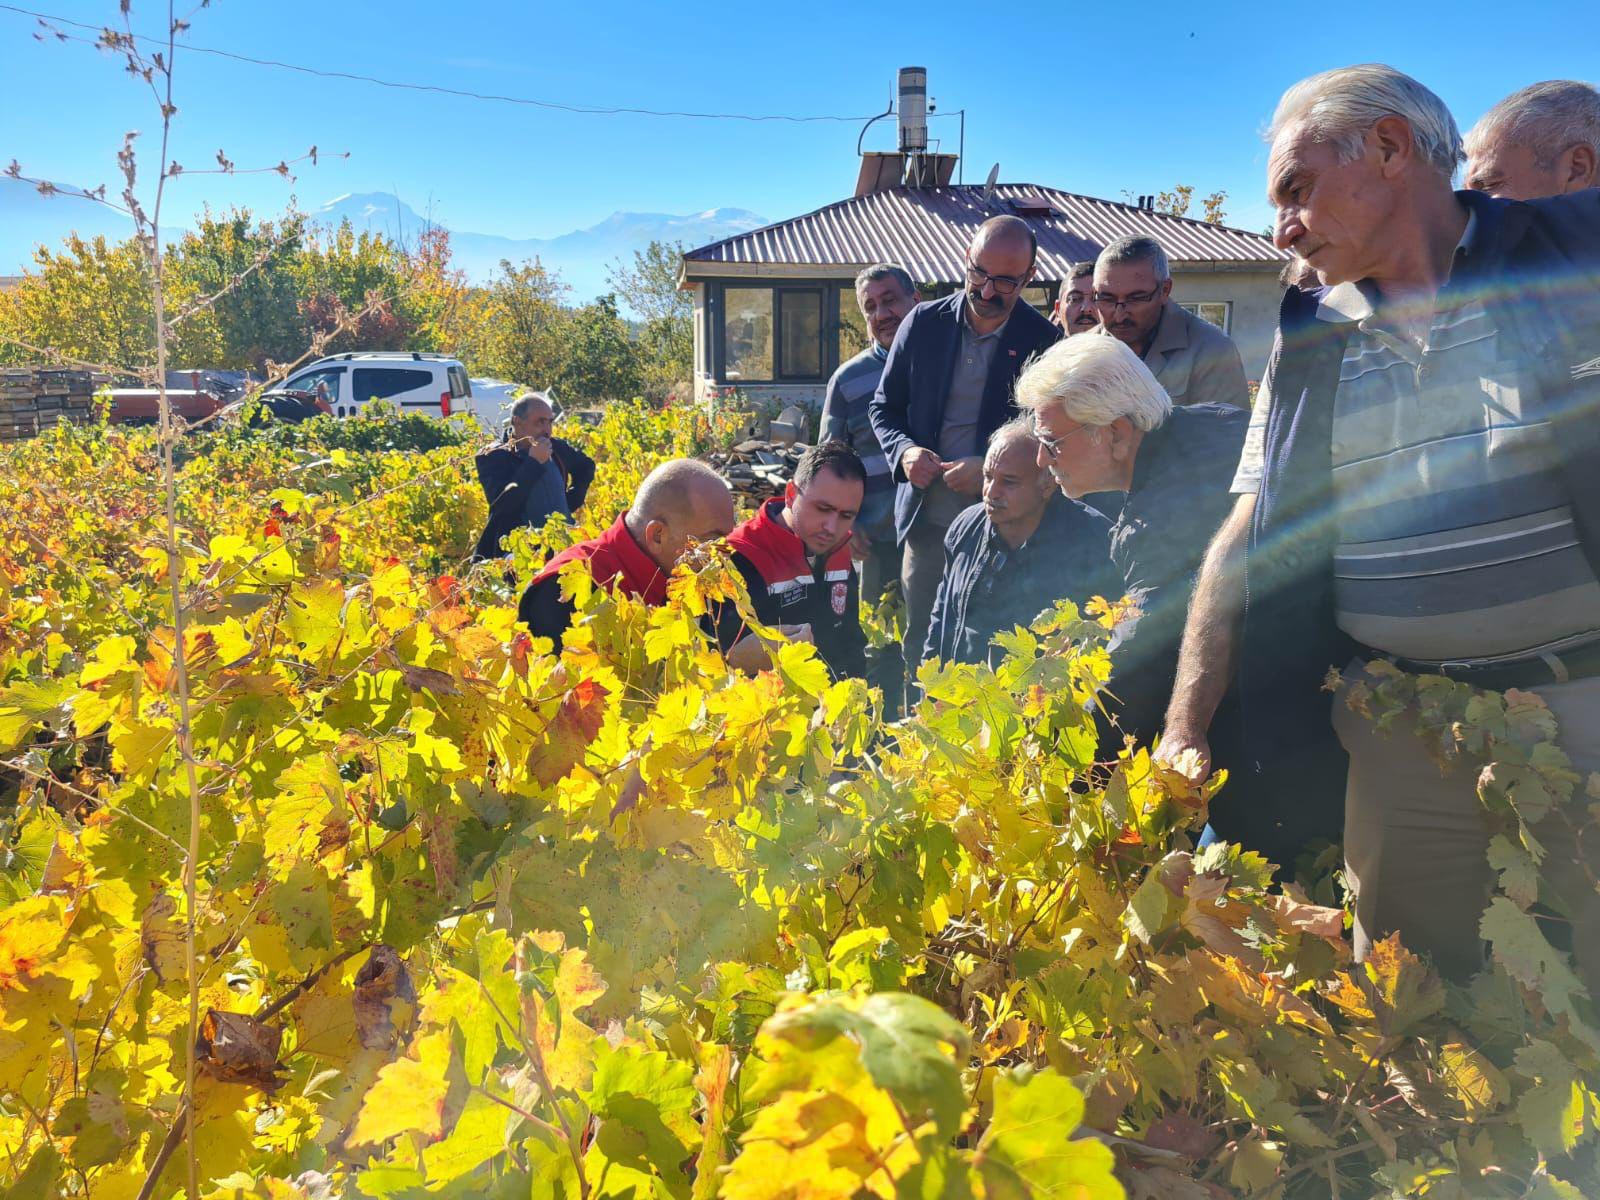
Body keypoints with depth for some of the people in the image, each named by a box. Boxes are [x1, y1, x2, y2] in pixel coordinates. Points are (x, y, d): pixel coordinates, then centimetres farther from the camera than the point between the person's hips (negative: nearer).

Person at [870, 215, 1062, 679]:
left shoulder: (1043, 340, -4)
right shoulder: (923, 323, 2)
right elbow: (885, 407, 11)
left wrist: (991, 469, -16)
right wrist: (904, 451, -10)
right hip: (925, 522, 3)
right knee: (919, 650, 12)